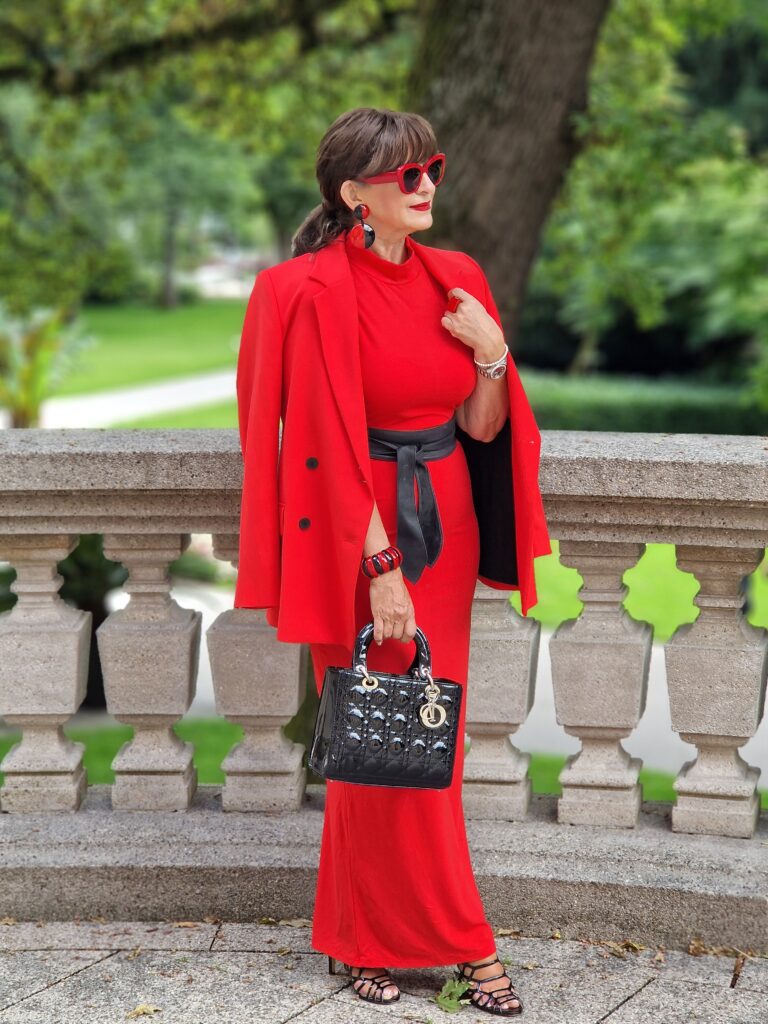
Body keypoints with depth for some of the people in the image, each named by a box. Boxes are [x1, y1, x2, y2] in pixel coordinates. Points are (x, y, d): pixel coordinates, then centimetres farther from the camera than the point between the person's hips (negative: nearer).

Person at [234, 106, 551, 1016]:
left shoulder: (456, 282, 6)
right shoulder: (317, 292, -13)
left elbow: (480, 428, 7)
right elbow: (331, 445, -16)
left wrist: (493, 355, -11)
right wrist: (381, 566, -18)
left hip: (447, 526, 6)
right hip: (361, 531, -6)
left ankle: (373, 937, 24)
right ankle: (459, 938, 15)